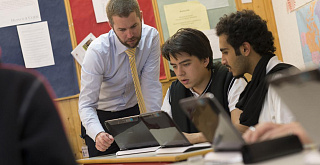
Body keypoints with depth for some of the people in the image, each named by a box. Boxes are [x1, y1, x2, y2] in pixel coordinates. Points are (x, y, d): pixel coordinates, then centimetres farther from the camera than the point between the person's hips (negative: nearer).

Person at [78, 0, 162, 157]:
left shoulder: (150, 37, -17)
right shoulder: (97, 51, -25)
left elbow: (151, 86, -13)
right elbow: (86, 105, -27)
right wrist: (97, 134, -46)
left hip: (134, 112, 3)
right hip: (102, 117, -2)